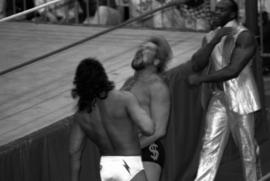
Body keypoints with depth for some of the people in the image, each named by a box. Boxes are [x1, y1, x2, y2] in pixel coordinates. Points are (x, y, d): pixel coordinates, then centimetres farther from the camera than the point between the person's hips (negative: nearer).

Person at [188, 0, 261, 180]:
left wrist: (201, 79, -22)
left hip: (240, 98, -6)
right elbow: (197, 66, 1)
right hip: (218, 98, 6)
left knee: (246, 145, 6)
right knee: (211, 144, -3)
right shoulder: (211, 37, 8)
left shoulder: (245, 37, -15)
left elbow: (233, 70, -24)